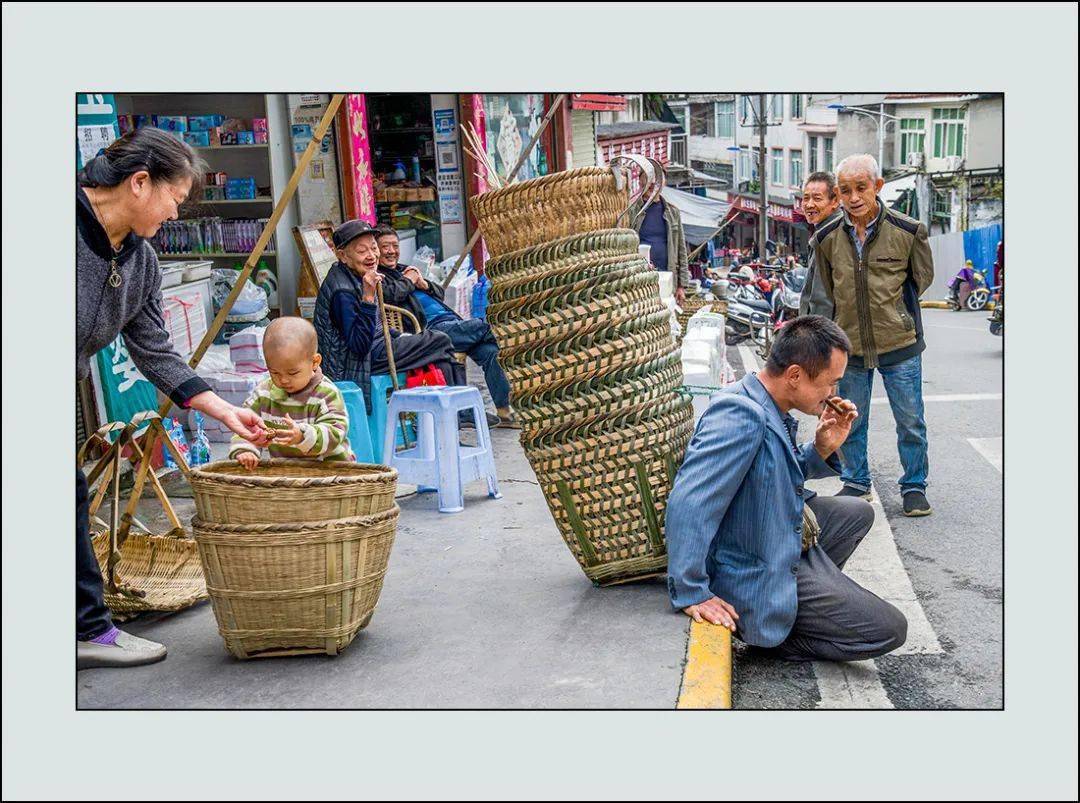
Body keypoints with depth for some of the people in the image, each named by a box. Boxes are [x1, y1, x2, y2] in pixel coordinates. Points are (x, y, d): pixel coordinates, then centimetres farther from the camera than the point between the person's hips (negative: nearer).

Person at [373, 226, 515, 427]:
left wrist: (423, 283, 8)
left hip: (450, 321, 7)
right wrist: (409, 281, 0)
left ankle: (503, 409, -12)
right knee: (482, 326, -22)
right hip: (430, 328, -7)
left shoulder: (405, 269, 29)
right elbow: (391, 295, -19)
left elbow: (439, 293, 28)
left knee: (487, 351, -15)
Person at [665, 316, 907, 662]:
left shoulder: (771, 409, 2)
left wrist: (822, 448, -1)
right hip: (758, 576, -10)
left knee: (858, 512, 27)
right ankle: (768, 637, 2)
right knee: (890, 629, -7)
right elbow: (688, 504, -36)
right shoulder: (742, 414, -29)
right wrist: (691, 593, -31)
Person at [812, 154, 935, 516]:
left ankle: (914, 486, 23)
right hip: (850, 345, 2)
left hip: (900, 343, -2)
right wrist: (852, 314, 10)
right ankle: (856, 483, 30)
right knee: (850, 421, 13)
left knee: (910, 422, 6)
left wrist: (893, 307, 6)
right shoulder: (827, 237, -2)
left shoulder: (907, 231, -9)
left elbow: (922, 277, 7)